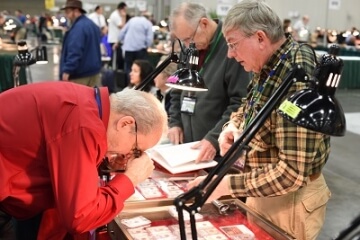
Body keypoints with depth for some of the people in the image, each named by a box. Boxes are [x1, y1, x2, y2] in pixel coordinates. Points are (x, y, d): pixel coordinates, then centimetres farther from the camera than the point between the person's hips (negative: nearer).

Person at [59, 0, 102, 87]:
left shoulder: (78, 27, -18)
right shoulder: (93, 25, 15)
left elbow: (75, 51, -25)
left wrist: (67, 70, -24)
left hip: (79, 74, -10)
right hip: (94, 71, 10)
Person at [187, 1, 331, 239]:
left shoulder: (296, 81, -31)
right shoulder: (270, 65, -1)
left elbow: (292, 172, -32)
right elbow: (252, 105, 18)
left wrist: (226, 185, -29)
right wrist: (233, 126, -3)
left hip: (289, 198, -8)